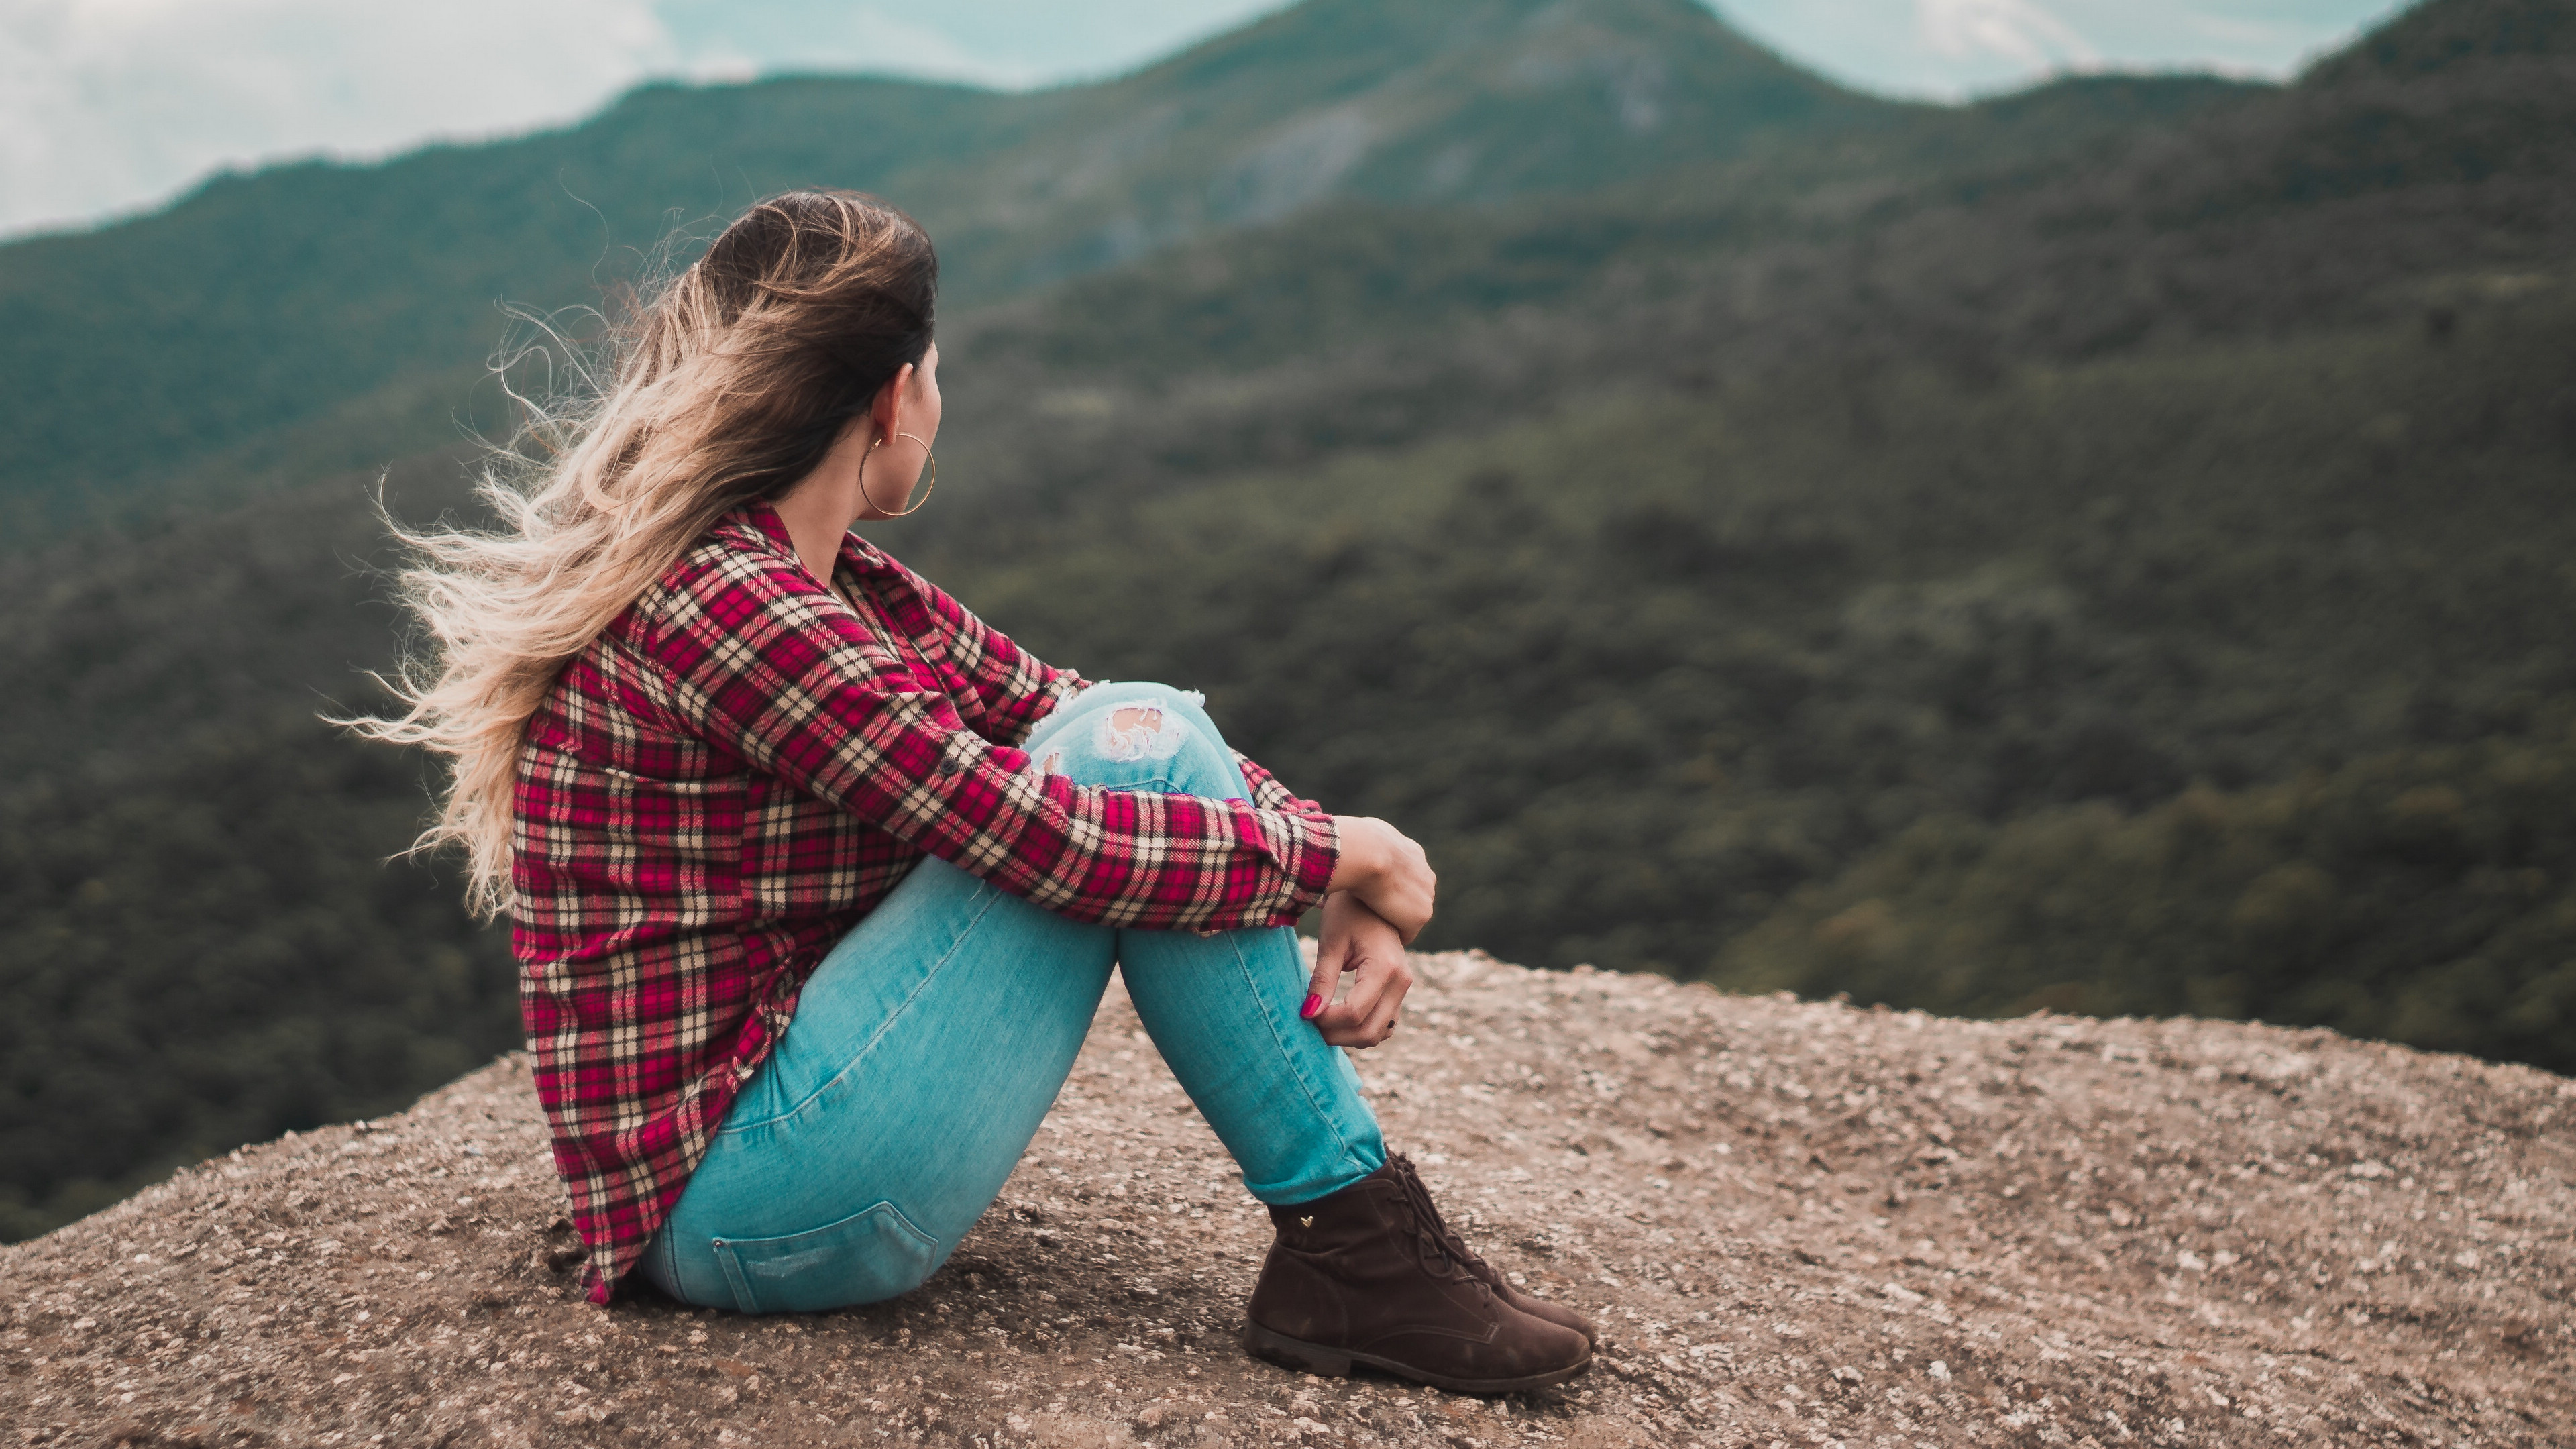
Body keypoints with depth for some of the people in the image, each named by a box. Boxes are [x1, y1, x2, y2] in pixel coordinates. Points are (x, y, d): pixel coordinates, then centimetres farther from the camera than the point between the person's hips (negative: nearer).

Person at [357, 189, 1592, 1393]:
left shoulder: (841, 585, 10)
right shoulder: (711, 603, -20)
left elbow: (1058, 715, 11)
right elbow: (1038, 833, -24)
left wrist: (1338, 880, -3)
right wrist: (1332, 851, -10)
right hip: (734, 1205, -10)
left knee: (1145, 736, 6)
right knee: (1134, 748, -14)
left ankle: (1346, 1253, 3)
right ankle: (1356, 1248, -6)